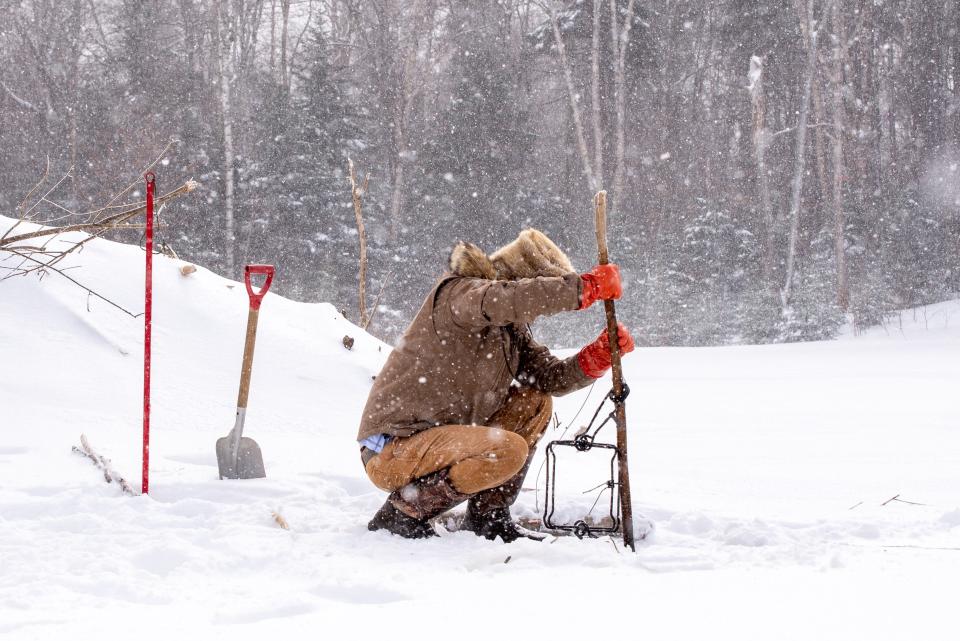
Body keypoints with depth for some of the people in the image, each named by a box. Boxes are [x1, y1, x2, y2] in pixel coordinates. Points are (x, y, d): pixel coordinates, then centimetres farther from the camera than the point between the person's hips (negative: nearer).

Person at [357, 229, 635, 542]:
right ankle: (405, 511, -11)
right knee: (509, 451, -28)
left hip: (440, 439, 10)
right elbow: (498, 300, -39)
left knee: (535, 403, 7)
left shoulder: (512, 327, 13)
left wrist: (600, 355, -13)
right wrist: (586, 287, -37)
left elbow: (550, 377, 6)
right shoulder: (458, 292, -16)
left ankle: (487, 516, 8)